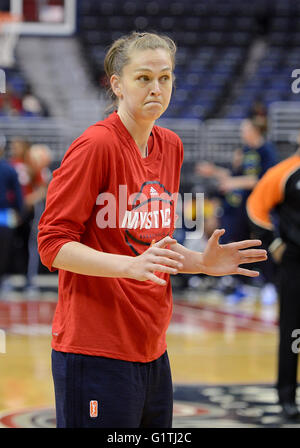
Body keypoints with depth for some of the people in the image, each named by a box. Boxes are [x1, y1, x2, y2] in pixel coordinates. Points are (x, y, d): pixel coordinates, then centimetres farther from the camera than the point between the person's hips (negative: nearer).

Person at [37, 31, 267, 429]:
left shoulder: (171, 146, 11)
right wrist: (131, 266, -26)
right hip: (96, 352, -7)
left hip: (151, 350, 8)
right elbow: (53, 244, -14)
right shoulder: (95, 145, -11)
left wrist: (203, 262, 5)